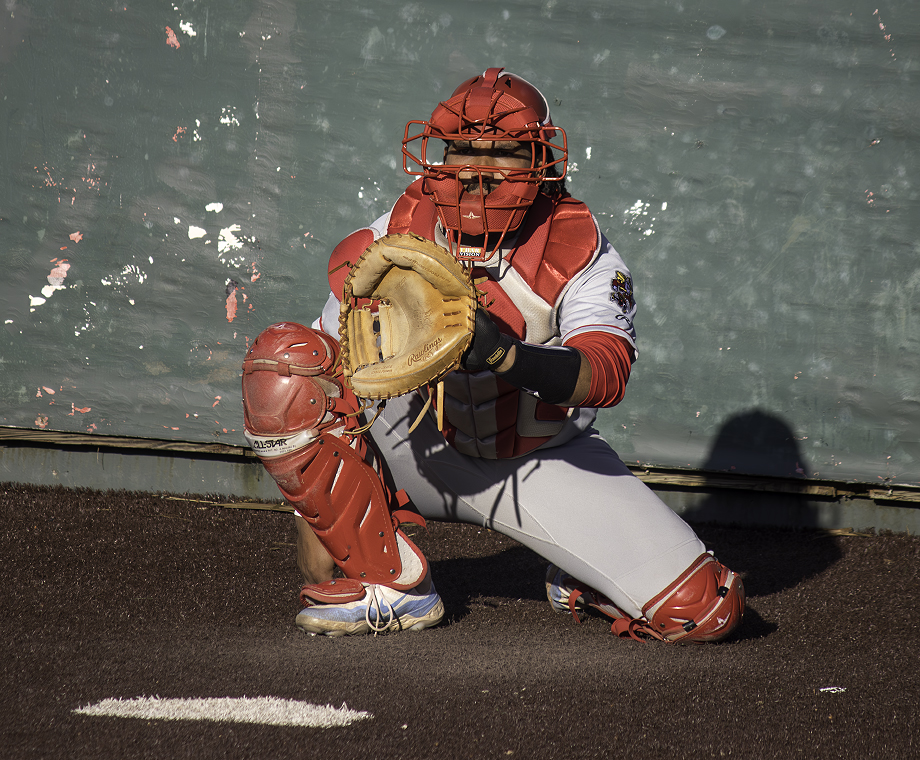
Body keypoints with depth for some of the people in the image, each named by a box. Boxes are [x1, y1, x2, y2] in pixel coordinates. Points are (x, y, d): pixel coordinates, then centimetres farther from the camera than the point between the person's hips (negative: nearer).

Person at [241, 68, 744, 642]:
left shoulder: (577, 250, -16)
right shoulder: (388, 245, -11)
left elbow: (607, 375, -34)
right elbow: (335, 384, -7)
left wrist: (501, 353, -53)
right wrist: (315, 531, -12)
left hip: (546, 459, -1)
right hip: (424, 454, 1)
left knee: (708, 610, -17)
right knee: (282, 364, -25)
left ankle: (580, 581, 21)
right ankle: (389, 582, -13)